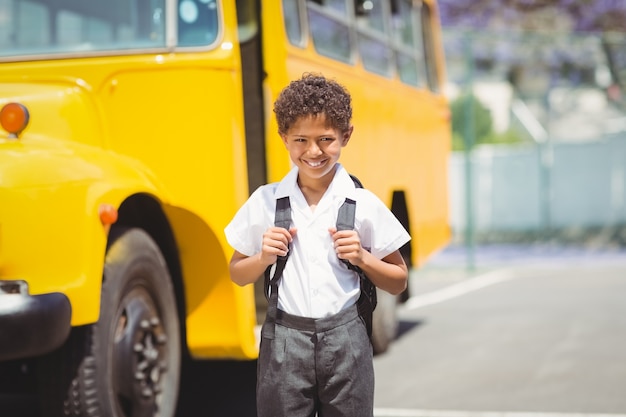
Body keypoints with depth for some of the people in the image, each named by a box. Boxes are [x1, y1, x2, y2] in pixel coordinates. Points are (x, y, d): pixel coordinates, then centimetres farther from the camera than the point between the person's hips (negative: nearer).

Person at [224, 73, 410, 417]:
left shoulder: (364, 205, -1)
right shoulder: (264, 202, 2)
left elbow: (398, 282, 7)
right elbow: (237, 275, 12)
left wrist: (362, 258, -10)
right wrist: (264, 258, -7)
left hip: (344, 340, 0)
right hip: (283, 341, 1)